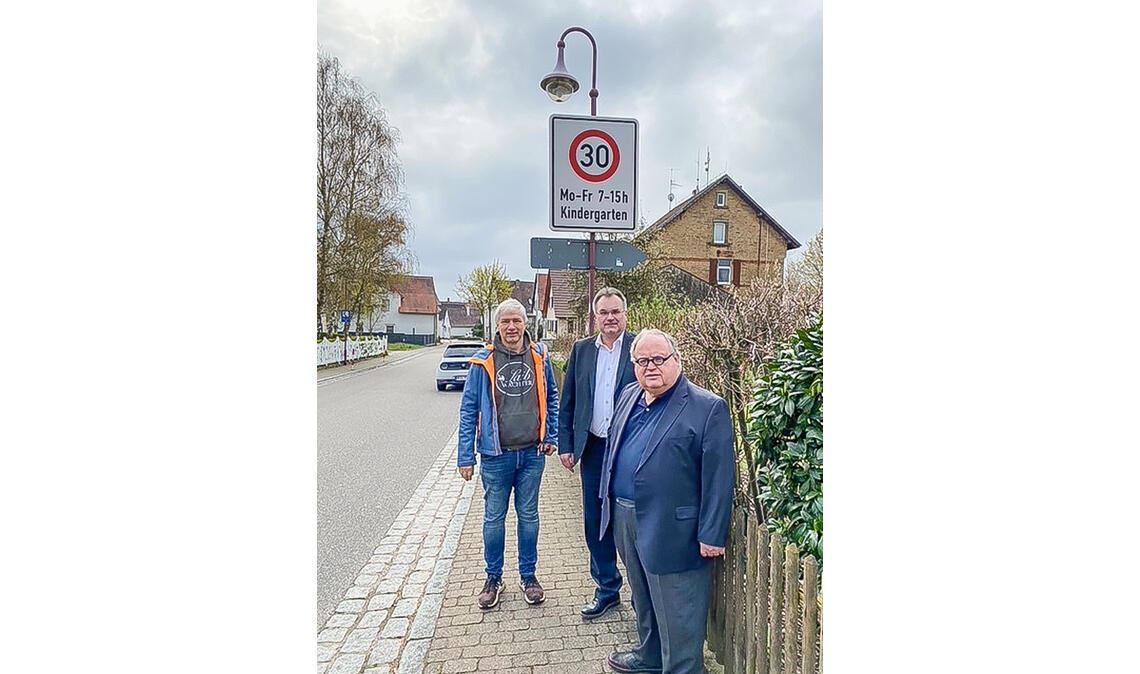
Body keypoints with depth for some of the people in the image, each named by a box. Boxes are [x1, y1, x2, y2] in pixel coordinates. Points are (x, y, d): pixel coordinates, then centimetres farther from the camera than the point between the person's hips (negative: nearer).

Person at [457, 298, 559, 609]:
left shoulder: (539, 356, 0)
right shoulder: (483, 361, -7)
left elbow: (551, 398, 11)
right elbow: (469, 409, -4)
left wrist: (551, 437, 6)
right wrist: (465, 456, -5)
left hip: (532, 453, 2)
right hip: (496, 454, -1)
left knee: (529, 516, 14)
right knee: (494, 518, 12)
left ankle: (528, 575, 31)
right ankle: (493, 578, 30)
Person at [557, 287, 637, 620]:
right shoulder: (581, 349, 6)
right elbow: (567, 402, 8)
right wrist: (565, 445, 4)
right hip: (593, 449, 4)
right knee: (595, 523, 13)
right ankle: (607, 589, 32)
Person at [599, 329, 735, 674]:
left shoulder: (708, 408, -16)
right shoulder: (629, 396, 7)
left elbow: (718, 477, -16)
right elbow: (613, 448, 16)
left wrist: (711, 535, -17)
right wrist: (609, 500, 16)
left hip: (672, 530, -7)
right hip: (625, 520, 8)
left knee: (676, 616, 8)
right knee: (643, 600, 26)